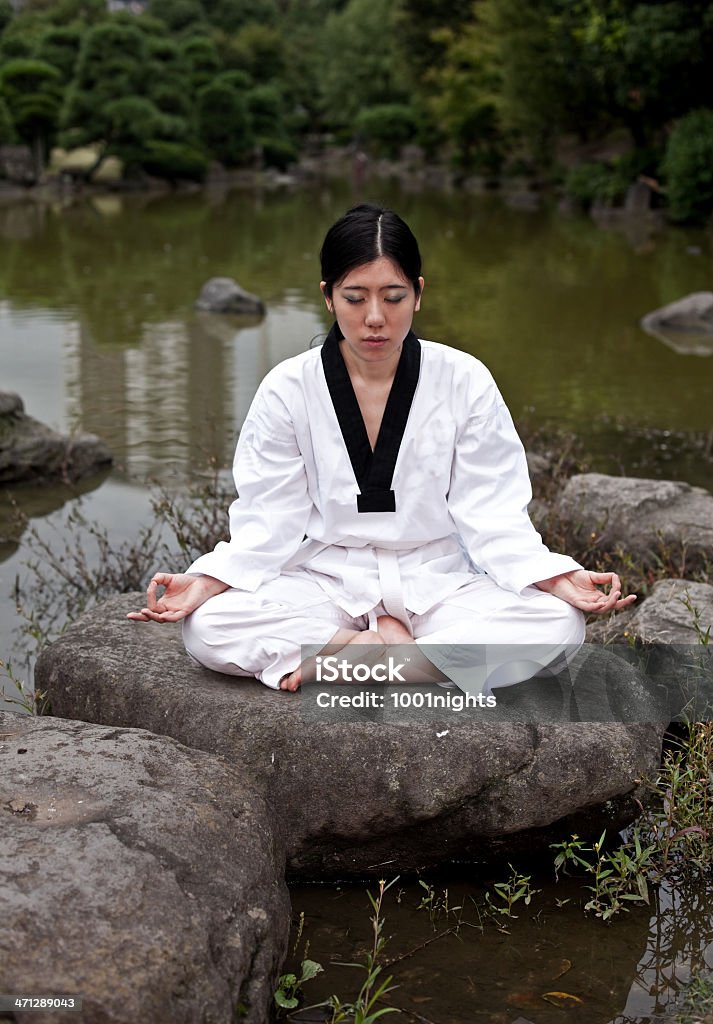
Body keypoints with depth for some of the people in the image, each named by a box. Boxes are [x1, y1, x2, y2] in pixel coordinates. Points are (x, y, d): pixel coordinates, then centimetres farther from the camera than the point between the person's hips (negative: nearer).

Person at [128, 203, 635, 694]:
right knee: (206, 627, -28)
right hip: (327, 581, 0)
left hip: (437, 582, 1)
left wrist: (558, 579, -22)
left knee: (557, 625, -28)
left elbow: (491, 514, -5)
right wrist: (207, 581, -22)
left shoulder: (465, 381, -5)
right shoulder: (288, 389, -4)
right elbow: (269, 522, -4)